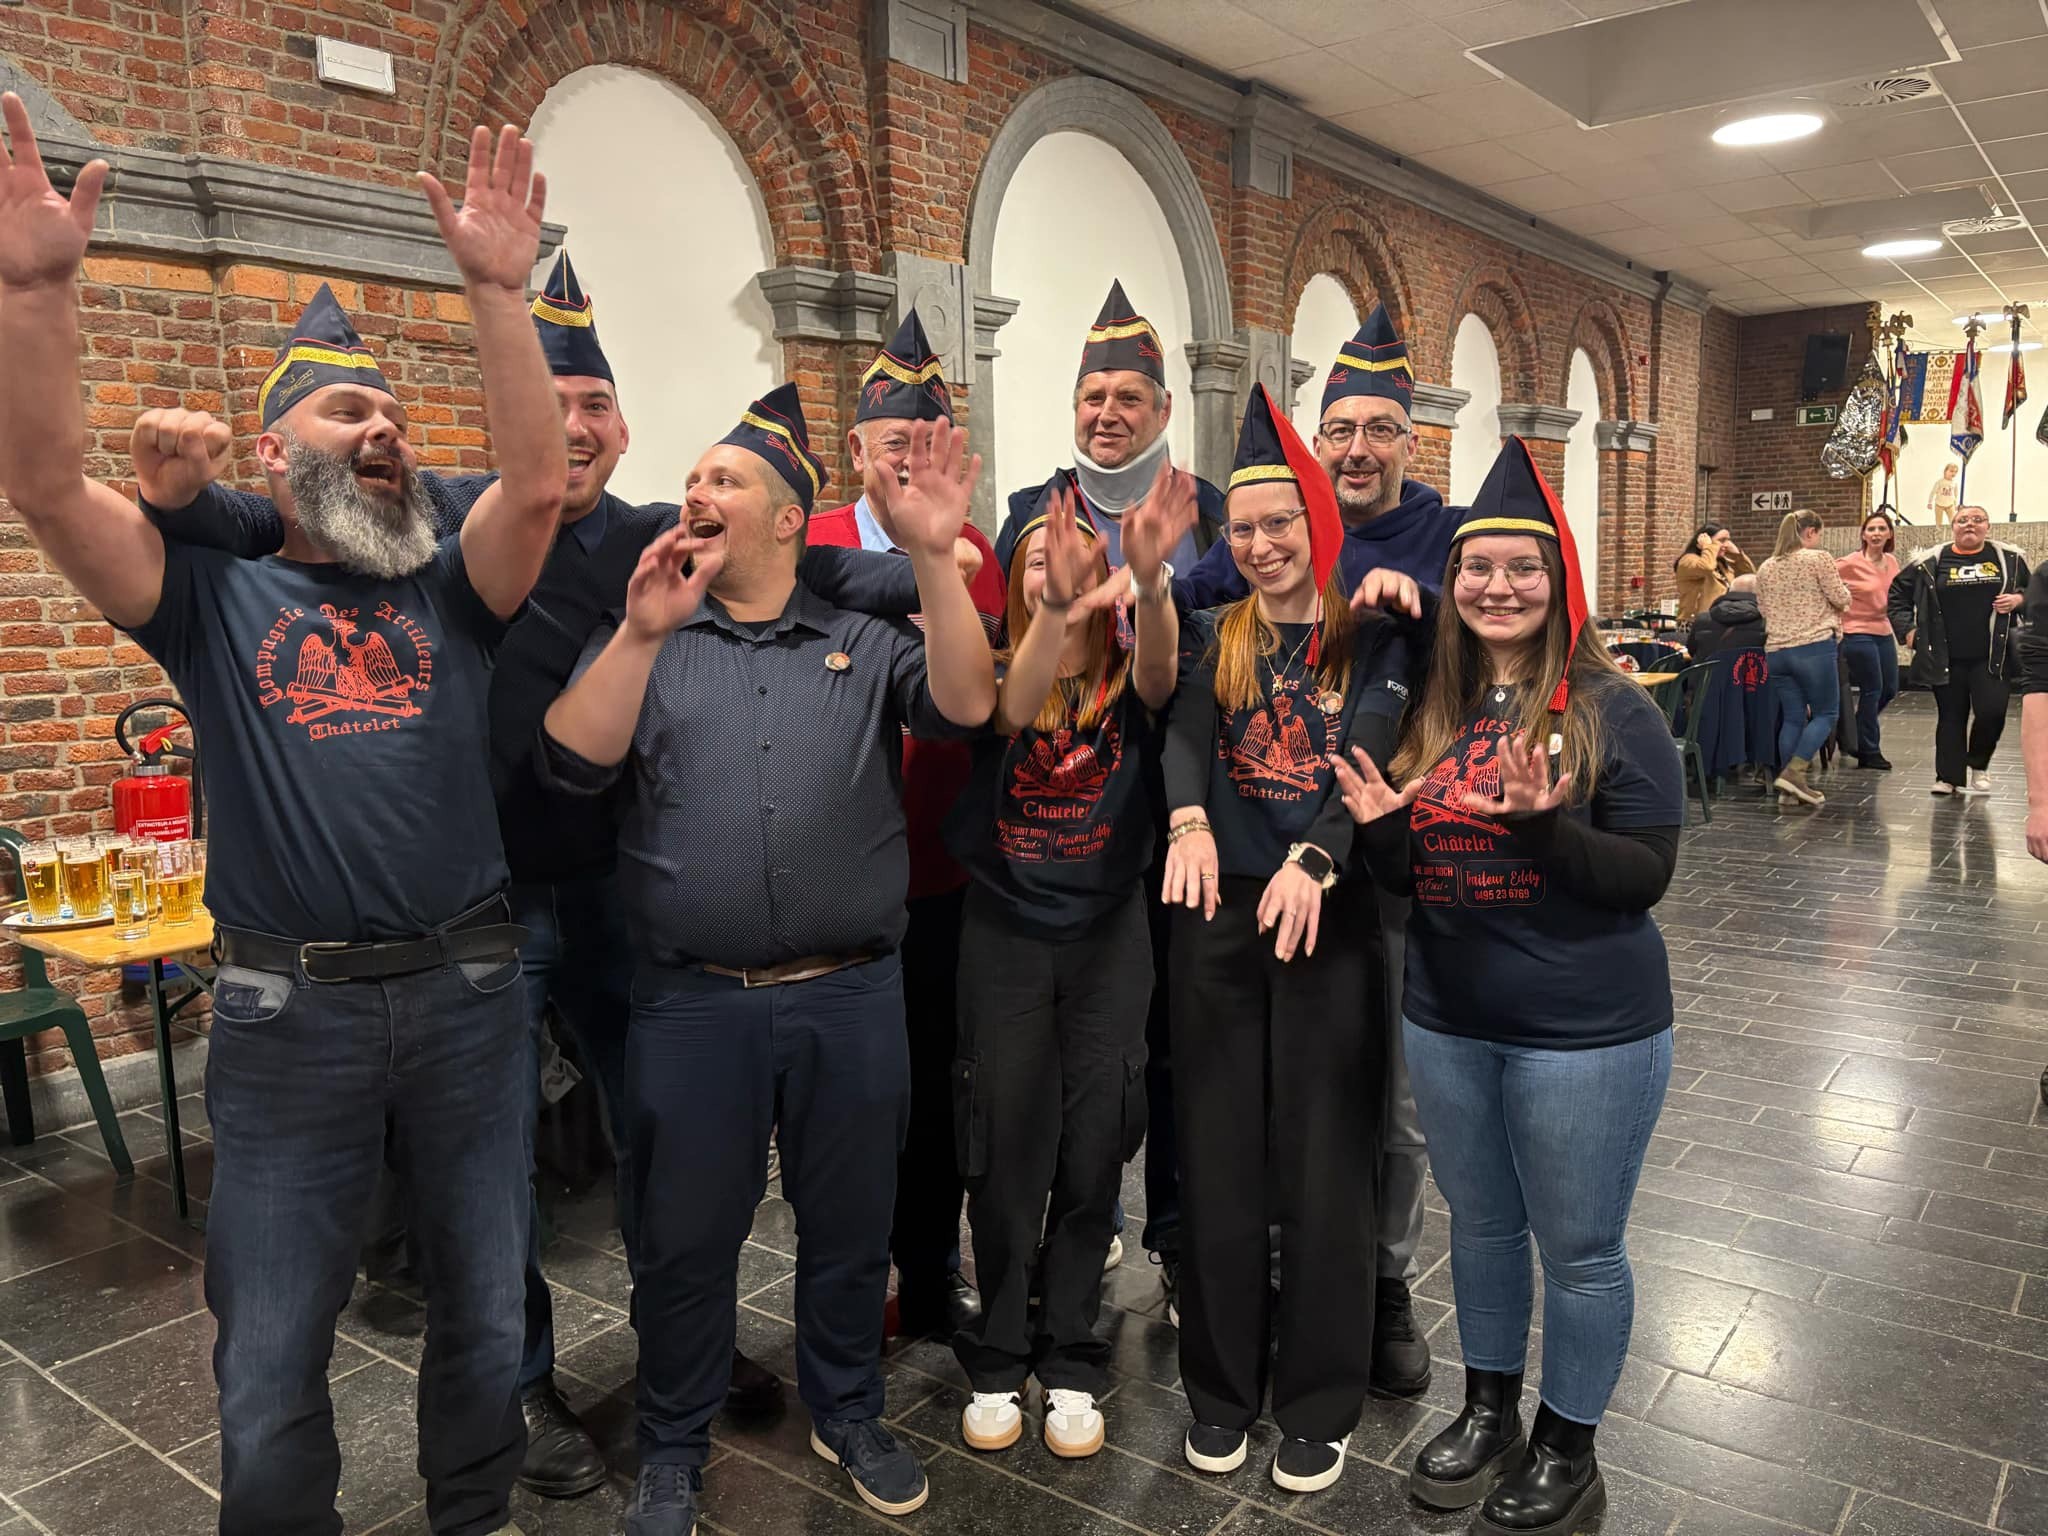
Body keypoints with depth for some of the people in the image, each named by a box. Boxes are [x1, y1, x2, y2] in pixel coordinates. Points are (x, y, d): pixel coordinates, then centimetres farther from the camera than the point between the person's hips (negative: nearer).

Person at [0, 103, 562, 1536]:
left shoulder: (450, 594, 5)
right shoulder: (214, 593, 3)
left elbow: (537, 485, -12)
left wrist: (499, 291, -20)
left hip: (469, 989, 2)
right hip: (290, 1008, -1)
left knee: (487, 1315, 17)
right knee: (272, 1354, 11)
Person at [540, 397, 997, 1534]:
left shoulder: (863, 643, 7)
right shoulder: (643, 641, 7)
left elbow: (963, 705, -11)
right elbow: (573, 763, -8)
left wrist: (934, 555, -21)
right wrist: (643, 632, -20)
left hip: (852, 999, 1)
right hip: (695, 1003, 0)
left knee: (848, 1228, 16)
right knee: (686, 1239, 12)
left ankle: (847, 1414, 40)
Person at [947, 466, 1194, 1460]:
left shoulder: (1126, 680, 0)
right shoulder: (998, 670, -1)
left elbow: (1160, 671, -24)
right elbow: (1012, 709, -25)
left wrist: (1149, 578, -45)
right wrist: (1058, 609, -44)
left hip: (1108, 932, 1)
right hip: (1005, 932, 0)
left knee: (1091, 1154, 6)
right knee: (1006, 1153, 5)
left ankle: (1070, 1365, 23)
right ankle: (996, 1362, 22)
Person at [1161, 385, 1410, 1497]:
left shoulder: (1373, 641, 1)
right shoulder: (1214, 636, 7)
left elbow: (1372, 760, -14)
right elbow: (1184, 729, -12)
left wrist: (1314, 863, -32)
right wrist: (1189, 818, -33)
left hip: (1330, 917, -2)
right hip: (1219, 916, 2)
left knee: (1323, 1163, 6)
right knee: (1218, 1158, 9)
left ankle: (1320, 1402, 25)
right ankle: (1221, 1385, 28)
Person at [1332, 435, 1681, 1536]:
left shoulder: (1612, 710, -11)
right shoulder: (1429, 709, 3)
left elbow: (1646, 876, -15)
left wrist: (1541, 823, -29)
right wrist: (1380, 827, -13)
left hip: (1585, 1031, -4)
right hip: (1447, 1020, 5)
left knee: (1578, 1248, 11)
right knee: (1480, 1226, 21)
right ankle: (1489, 1411, 42)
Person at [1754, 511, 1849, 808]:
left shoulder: (1766, 568, 12)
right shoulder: (1819, 559, -5)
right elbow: (1841, 599, -4)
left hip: (1775, 650, 6)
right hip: (1814, 647, -6)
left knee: (1792, 718, 11)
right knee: (1825, 714, 5)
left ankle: (1789, 789, 9)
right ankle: (1794, 772, -10)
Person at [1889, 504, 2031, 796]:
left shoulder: (2010, 558, 5)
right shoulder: (1931, 561, 1)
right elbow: (1897, 592, 10)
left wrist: (2020, 599, -4)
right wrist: (1906, 628, 2)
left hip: (1992, 657, 0)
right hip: (1947, 658, 0)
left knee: (1992, 711, -10)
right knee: (1950, 717, 7)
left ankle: (1978, 765, 17)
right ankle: (1949, 777, 15)